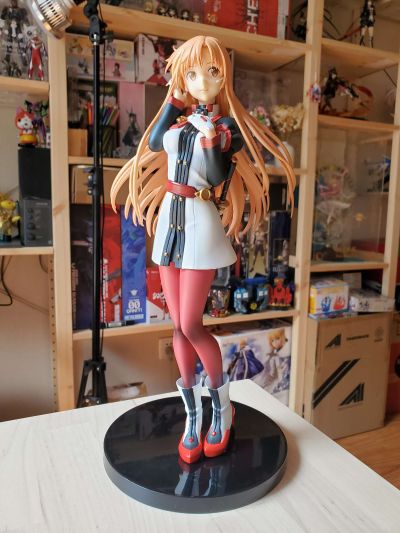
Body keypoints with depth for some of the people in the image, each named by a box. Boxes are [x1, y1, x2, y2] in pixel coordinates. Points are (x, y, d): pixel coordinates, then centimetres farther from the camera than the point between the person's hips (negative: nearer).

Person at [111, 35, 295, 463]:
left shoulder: (227, 124, 0)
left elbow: (217, 178, -9)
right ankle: (193, 415, 21)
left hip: (201, 223, -5)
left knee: (191, 326, -7)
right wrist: (173, 99, 1)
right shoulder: (180, 117, 14)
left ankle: (223, 407, 19)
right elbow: (153, 144, -4)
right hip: (170, 219, 5)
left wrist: (210, 136, -18)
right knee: (178, 326, 6)